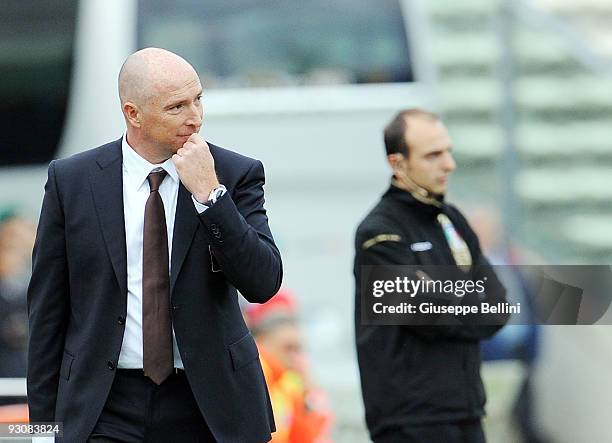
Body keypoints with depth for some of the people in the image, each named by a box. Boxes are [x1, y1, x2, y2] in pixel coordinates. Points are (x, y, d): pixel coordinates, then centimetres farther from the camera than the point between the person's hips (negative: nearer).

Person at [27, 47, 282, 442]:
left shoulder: (236, 174, 0)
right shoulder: (72, 180, 2)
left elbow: (263, 284, -9)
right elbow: (47, 309, 5)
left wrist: (209, 193, -17)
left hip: (208, 410, 1)